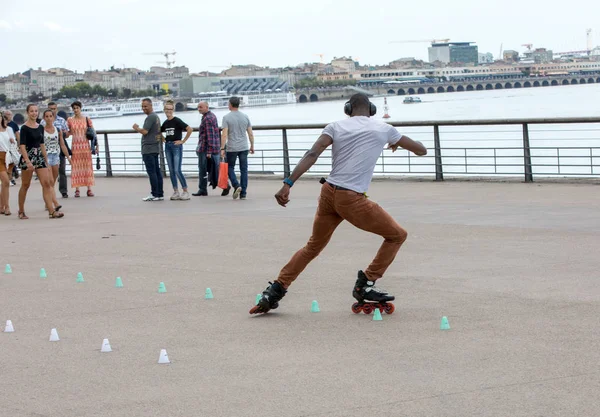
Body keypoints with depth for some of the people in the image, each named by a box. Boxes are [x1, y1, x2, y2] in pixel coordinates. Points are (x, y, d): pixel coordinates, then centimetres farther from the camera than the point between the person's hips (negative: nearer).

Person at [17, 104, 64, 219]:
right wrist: (28, 161, -25)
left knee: (47, 183, -6)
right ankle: (21, 211, 19)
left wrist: (46, 159, 16)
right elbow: (22, 146, -15)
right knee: (25, 185, 5)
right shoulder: (24, 128, -9)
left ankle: (51, 211, -10)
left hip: (39, 157, 5)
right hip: (28, 157, -5)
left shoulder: (40, 127, 10)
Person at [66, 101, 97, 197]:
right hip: (75, 145, 0)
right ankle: (77, 190, 2)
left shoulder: (87, 119, 2)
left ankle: (89, 189, 6)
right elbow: (68, 132, 11)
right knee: (76, 167, -1)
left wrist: (96, 145, -1)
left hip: (85, 145, 0)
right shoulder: (70, 120, 4)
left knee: (87, 166, 2)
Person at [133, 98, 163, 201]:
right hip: (155, 147, 10)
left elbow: (145, 131, -20)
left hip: (148, 149, -10)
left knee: (151, 172, -9)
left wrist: (136, 128, -4)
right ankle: (160, 194, 10)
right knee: (157, 171, 9)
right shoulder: (156, 116, 19)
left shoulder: (150, 117, -13)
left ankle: (154, 194, -9)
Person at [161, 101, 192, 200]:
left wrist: (183, 141, -15)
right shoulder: (165, 123, 11)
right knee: (171, 171, 7)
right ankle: (175, 192, 12)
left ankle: (185, 191, -5)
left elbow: (190, 129, -19)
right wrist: (163, 139, 13)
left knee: (177, 170, -12)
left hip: (176, 146, -7)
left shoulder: (177, 121, -10)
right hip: (168, 146, 7)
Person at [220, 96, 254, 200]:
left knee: (230, 167, 13)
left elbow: (224, 135, -12)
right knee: (244, 170, 6)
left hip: (232, 148, -3)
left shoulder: (226, 117, -6)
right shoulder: (245, 117, 4)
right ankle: (243, 194, 4)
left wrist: (222, 149, -10)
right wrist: (252, 146, 16)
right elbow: (250, 134, 6)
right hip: (244, 148, 3)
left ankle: (236, 186, -9)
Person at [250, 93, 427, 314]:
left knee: (313, 246, 23)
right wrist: (397, 143, 37)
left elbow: (311, 155, -6)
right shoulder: (383, 129, 7)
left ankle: (275, 291, 19)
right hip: (352, 199, -4)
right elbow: (421, 150, 17)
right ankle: (365, 285, 10)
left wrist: (288, 184, -13)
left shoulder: (336, 126, 9)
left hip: (328, 193, 4)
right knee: (397, 235, 13)